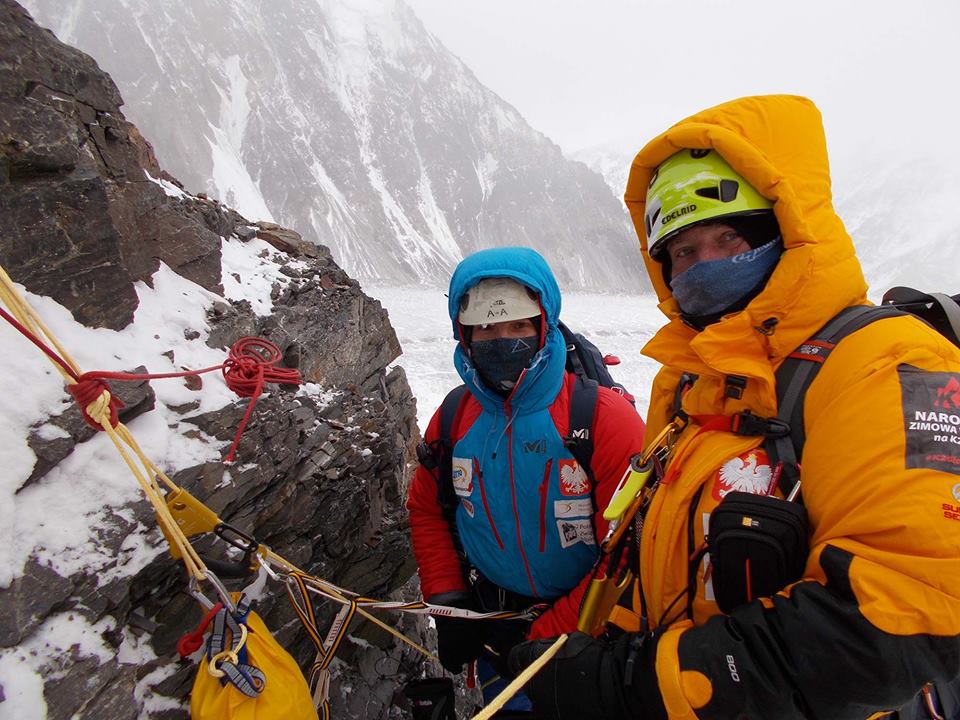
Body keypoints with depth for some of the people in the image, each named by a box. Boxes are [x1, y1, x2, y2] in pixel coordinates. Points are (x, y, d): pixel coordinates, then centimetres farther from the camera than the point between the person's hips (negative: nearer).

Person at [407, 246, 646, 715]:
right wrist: (448, 603, -3)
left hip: (583, 630, -3)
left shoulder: (607, 419, -22)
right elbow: (426, 510, 6)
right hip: (494, 627, 4)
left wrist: (547, 637, -18)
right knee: (505, 704, 23)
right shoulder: (453, 419, -7)